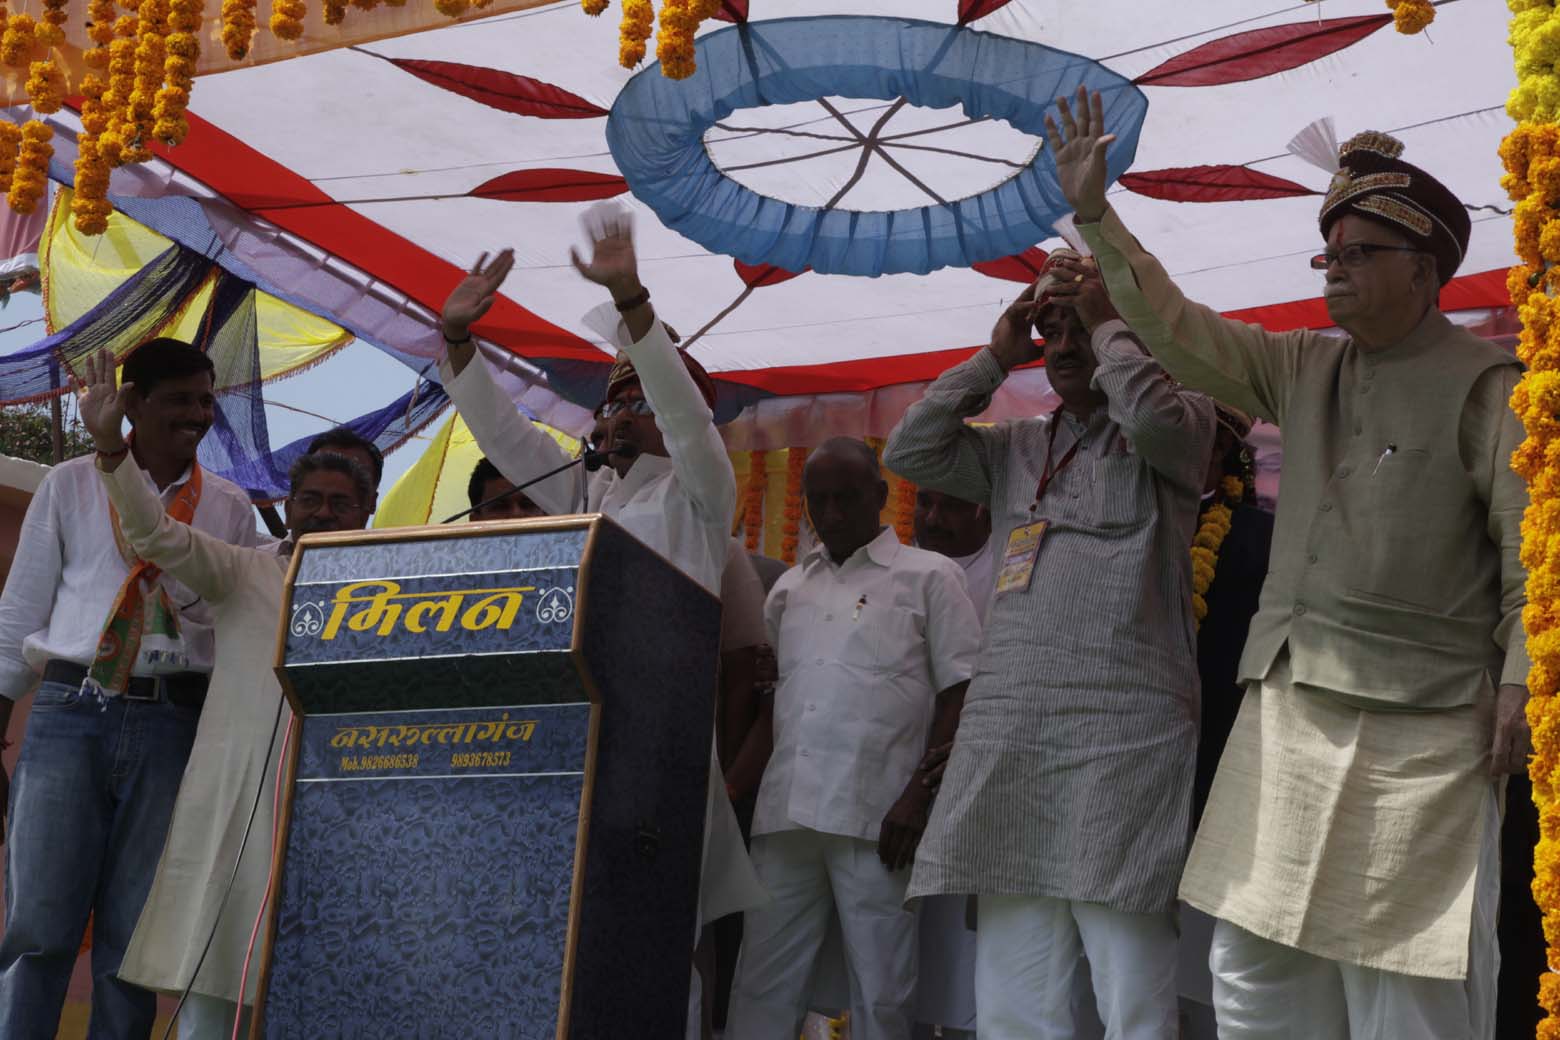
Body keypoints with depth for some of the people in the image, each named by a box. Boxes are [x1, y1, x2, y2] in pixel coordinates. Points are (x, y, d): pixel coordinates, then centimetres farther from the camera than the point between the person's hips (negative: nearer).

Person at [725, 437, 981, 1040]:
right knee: (762, 988, 3)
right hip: (784, 812, 4)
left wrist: (920, 793, -10)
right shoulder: (788, 589, 22)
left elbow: (959, 693, 1)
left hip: (878, 817, -4)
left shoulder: (929, 576, 7)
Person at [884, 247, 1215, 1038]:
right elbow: (909, 452, 15)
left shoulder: (1181, 420, 7)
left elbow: (1154, 416, -16)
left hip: (1123, 735, -5)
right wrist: (996, 356, 15)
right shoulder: (1017, 449, 22)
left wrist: (1106, 321, -1)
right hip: (1007, 735, 5)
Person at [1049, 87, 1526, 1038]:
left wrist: (1519, 687, -15)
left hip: (1415, 723, -7)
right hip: (1290, 706, 7)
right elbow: (1180, 331, 14)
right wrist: (1096, 216, 9)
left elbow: (1530, 552, -8)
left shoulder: (1482, 384, -5)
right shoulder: (1306, 368, 14)